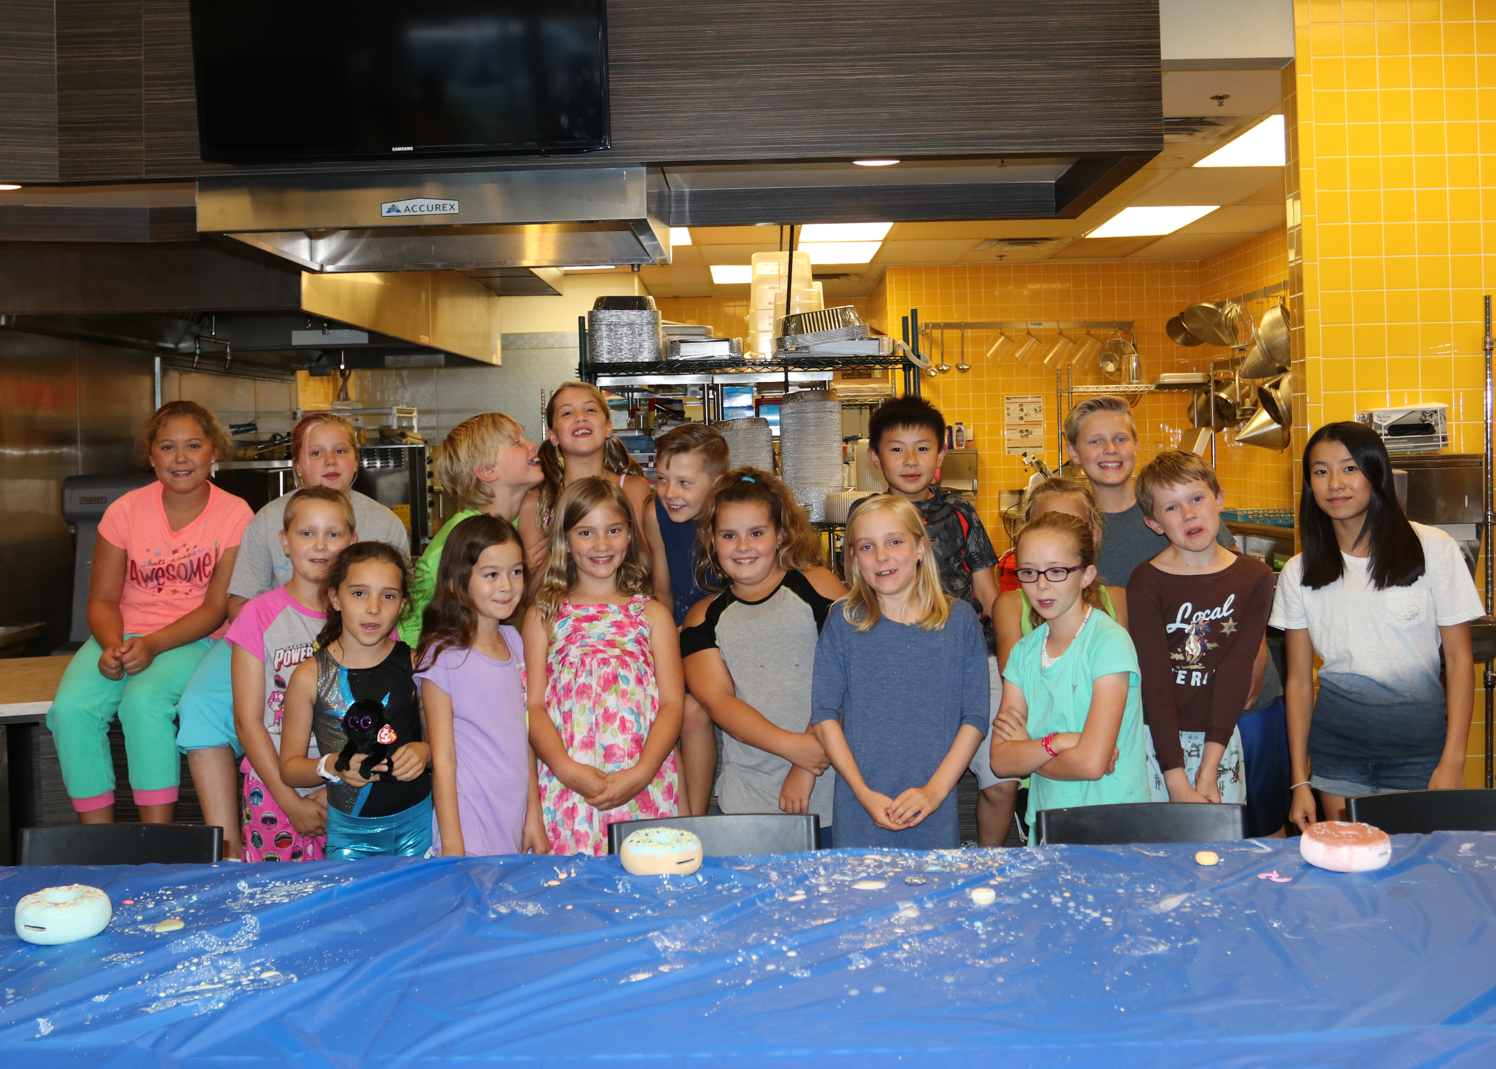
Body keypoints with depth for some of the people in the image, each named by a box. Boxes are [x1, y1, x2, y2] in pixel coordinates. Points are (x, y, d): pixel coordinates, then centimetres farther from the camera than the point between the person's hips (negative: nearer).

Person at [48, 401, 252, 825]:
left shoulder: (234, 515, -5)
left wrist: (153, 645, -21)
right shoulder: (125, 511, 2)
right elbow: (103, 600, 3)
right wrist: (112, 646, -18)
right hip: (122, 635, 3)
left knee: (144, 700, -32)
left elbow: (217, 607, -8)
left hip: (194, 639, -3)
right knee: (70, 708, -23)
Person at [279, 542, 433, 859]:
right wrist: (331, 766, -17)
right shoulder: (309, 676, -4)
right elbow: (289, 766, 2)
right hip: (348, 830, 0)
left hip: (416, 823, 1)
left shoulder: (415, 664, -2)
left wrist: (425, 751, -14)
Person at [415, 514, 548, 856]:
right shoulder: (443, 656, -12)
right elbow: (442, 760, -10)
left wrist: (534, 815, 11)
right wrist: (452, 847, -9)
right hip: (469, 831, -5)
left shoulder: (514, 641, 6)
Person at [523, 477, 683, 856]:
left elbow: (672, 702, 4)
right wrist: (567, 769, -12)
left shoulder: (652, 614, 12)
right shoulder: (544, 616, 12)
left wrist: (640, 773, -11)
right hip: (568, 787, 0)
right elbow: (534, 705, 4)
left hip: (644, 788, 0)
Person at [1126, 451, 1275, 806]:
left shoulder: (1255, 578, -1)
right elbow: (1154, 680, -13)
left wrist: (1209, 768, -14)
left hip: (1220, 741, 2)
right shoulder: (1146, 582, -8)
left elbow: (1237, 671, -7)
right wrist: (1177, 781, -18)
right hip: (1156, 740, -2)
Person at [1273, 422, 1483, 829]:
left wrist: (1452, 761, -8)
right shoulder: (1299, 573, 3)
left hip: (1419, 747, -1)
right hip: (1336, 750, 2)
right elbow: (1299, 680, 4)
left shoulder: (1433, 549, -3)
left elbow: (1459, 660, -2)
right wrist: (1300, 780, 2)